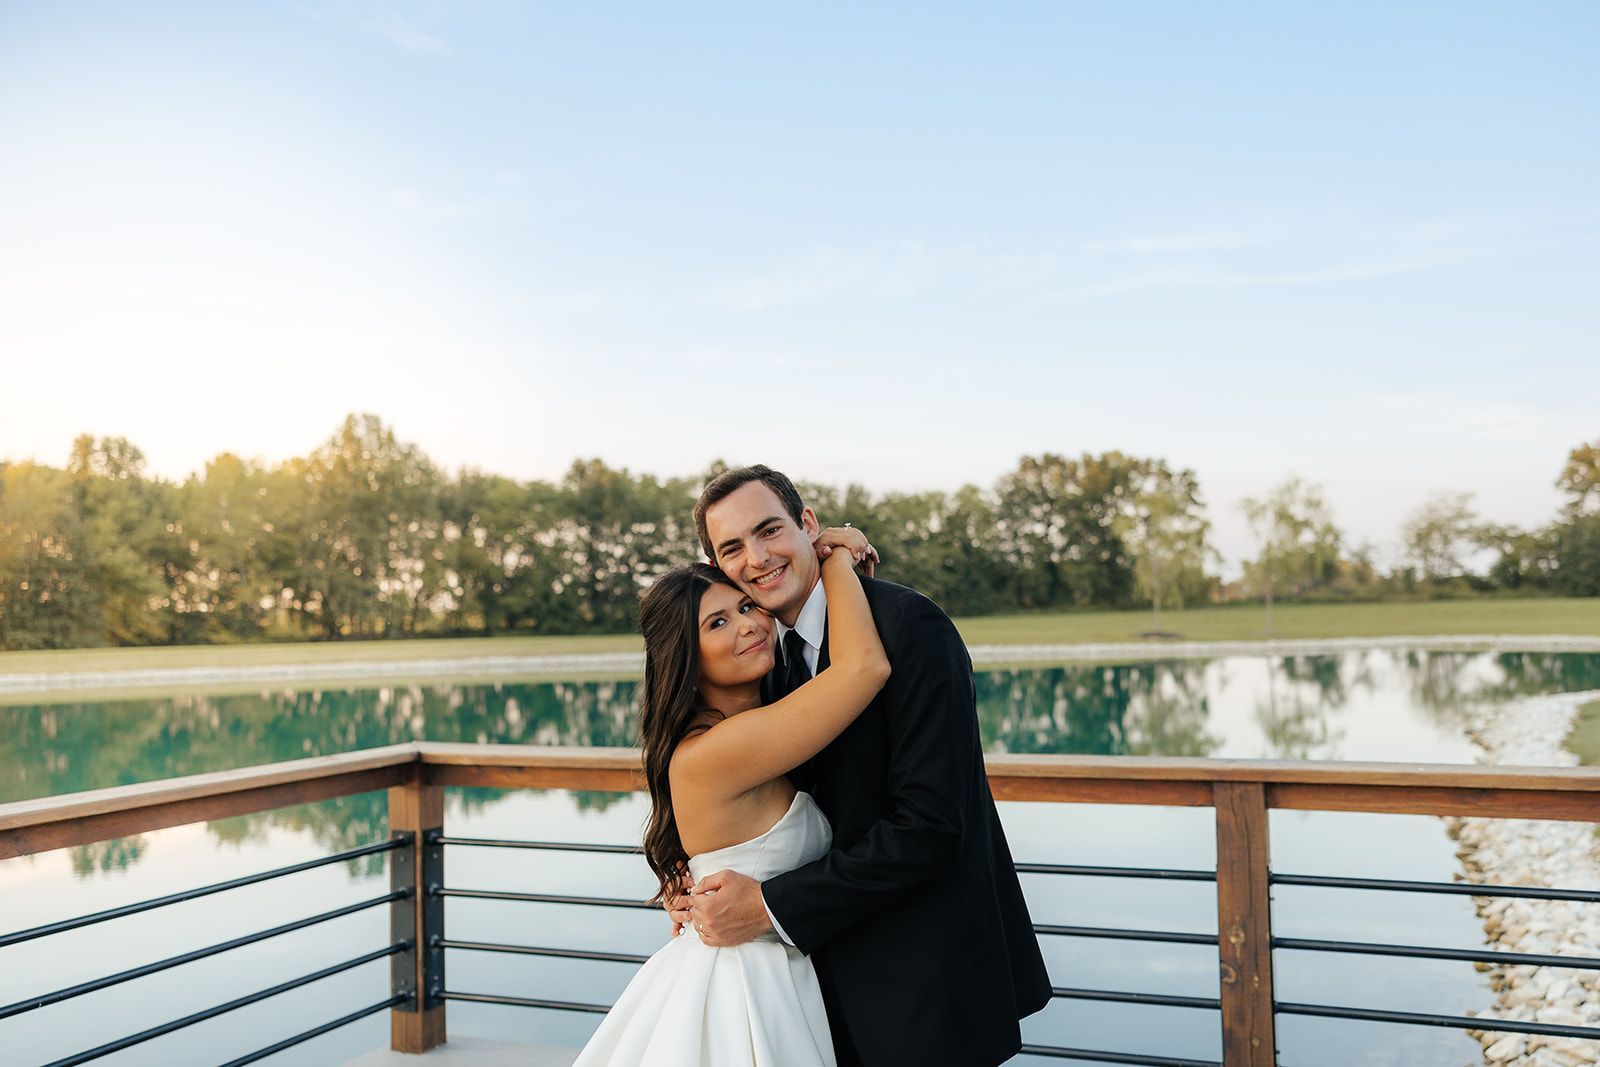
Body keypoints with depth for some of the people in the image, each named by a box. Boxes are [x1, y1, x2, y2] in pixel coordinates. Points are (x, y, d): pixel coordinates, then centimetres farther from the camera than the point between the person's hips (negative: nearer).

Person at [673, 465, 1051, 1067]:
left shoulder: (909, 626, -20)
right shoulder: (778, 654, 5)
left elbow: (929, 824, -25)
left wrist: (770, 906, -22)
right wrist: (710, 886, -5)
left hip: (929, 975, -7)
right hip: (841, 964, 7)